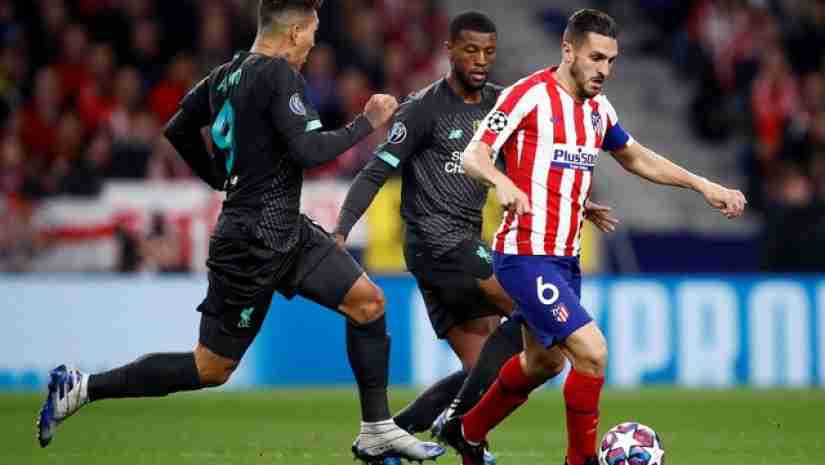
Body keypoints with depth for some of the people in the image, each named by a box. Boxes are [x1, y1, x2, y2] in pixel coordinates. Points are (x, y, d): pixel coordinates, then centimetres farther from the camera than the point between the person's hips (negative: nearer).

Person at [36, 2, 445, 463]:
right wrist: (367, 123, -12)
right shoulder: (280, 76, -19)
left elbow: (178, 130, 17)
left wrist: (222, 179, 25)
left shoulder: (226, 75, 7)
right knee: (210, 369, -1)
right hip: (254, 244, -10)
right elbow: (309, 150, -25)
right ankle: (81, 388, 4)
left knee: (368, 302, 5)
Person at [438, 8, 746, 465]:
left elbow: (637, 158, 26)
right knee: (592, 352, -18)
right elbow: (472, 156, -17)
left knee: (542, 362, 22)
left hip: (565, 258, 9)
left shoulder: (598, 108, 10)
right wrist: (502, 183, -38)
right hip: (525, 256, -9)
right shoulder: (530, 95, -13)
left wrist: (703, 185, 17)